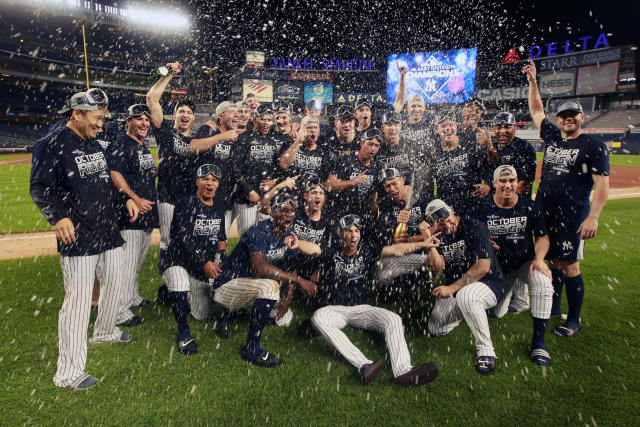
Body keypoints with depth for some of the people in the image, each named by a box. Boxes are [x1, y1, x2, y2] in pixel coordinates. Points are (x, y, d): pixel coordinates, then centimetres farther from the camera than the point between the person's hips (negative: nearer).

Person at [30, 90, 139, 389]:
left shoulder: (95, 144, 15)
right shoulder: (53, 144, -10)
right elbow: (39, 187, -14)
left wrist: (125, 198, 13)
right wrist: (58, 216, -28)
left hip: (109, 229, 8)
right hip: (78, 236, -8)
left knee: (114, 284, 20)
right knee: (78, 299, -7)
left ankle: (105, 331, 45)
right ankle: (68, 373, 4)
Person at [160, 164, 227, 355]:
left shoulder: (219, 207, 7)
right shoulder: (186, 203, -13)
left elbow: (221, 236, 16)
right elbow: (185, 237, -22)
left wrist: (221, 258, 1)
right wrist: (205, 262, -26)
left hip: (204, 268, 6)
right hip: (178, 262, -6)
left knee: (202, 315, 10)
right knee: (180, 287, -40)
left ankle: (174, 293, 40)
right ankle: (184, 334, -18)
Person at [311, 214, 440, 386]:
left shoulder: (367, 249, 7)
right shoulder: (331, 253, -1)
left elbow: (395, 250, 6)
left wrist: (423, 244, 1)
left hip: (360, 308, 3)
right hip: (334, 309, -3)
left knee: (393, 319, -22)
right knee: (318, 317, -37)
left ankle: (402, 370, -39)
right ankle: (364, 366, -47)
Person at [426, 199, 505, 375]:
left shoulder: (474, 226, -17)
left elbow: (483, 266, -23)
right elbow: (438, 267, -7)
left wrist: (452, 288, -23)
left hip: (489, 283, -6)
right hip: (454, 288, 7)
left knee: (465, 295, -39)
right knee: (435, 329, 4)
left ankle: (486, 350, -21)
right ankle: (465, 311, 31)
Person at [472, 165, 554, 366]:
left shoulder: (529, 206, -5)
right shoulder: (482, 207, -6)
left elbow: (543, 237, 0)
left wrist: (539, 259, -17)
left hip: (526, 263, 0)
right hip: (498, 266, 1)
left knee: (543, 282, -33)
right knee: (497, 313, 1)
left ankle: (538, 342, -20)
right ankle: (509, 288, 39)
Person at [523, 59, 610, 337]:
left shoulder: (594, 146, -4)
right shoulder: (552, 137, 11)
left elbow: (602, 185, -10)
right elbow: (536, 110, 21)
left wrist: (593, 217, -19)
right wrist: (533, 81, 13)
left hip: (573, 217, -5)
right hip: (544, 211, 5)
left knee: (569, 266, -2)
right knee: (553, 260, 15)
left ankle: (574, 321, 9)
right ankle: (553, 307, 29)